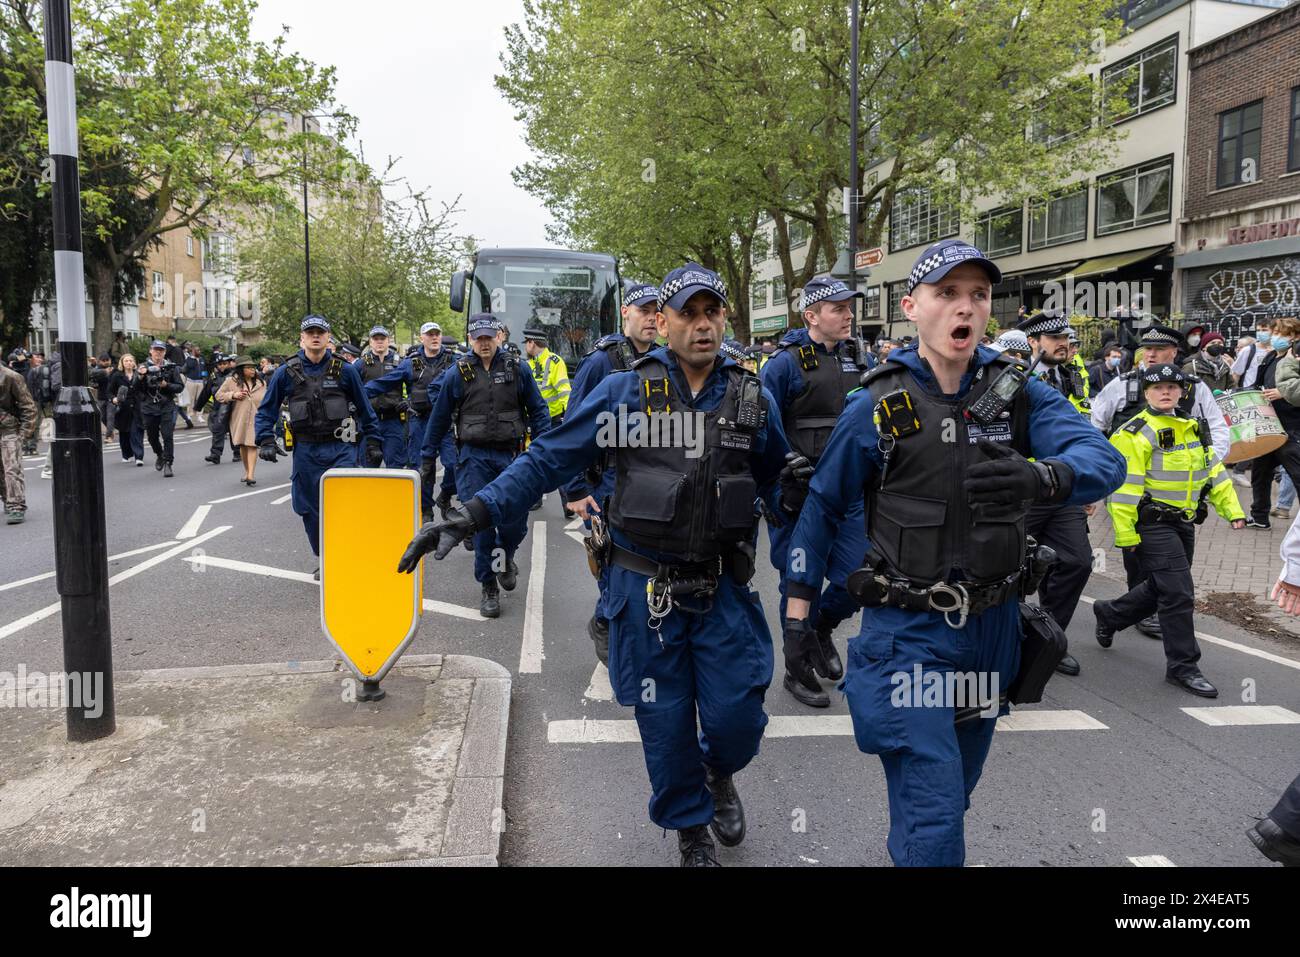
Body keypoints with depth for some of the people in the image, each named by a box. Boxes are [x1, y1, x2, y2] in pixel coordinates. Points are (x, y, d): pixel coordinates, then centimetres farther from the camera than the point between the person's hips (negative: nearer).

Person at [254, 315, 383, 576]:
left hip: (340, 448, -2)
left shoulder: (345, 370, 1)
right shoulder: (286, 373, 3)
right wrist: (266, 442, -4)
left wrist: (373, 444, 6)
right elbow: (266, 410, 9)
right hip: (305, 451, 2)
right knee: (310, 509, 7)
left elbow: (365, 408, 8)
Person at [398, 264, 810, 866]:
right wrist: (471, 514, -17)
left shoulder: (751, 398, 2)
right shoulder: (625, 391, -6)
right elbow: (548, 459, -8)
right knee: (665, 722, 9)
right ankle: (690, 828, 36)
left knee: (737, 716, 4)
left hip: (724, 589, 2)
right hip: (647, 587, -1)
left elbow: (775, 480, 16)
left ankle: (718, 771, 42)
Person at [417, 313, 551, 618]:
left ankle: (505, 557, 33)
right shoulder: (458, 373, 2)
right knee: (481, 523, -3)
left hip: (511, 455, 1)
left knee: (516, 522, -1)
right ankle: (489, 587, 10)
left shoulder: (516, 369, 2)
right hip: (474, 458, 0)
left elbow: (538, 411, 7)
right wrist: (427, 459, 8)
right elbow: (439, 419, 8)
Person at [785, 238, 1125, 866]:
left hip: (993, 626, 4)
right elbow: (823, 507, 0)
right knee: (933, 815, -7)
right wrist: (798, 608, -2)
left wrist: (1040, 478, -41)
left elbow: (1103, 458, -19)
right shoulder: (877, 408, -9)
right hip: (910, 631, -4)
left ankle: (909, 849, 50)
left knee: (956, 788, 24)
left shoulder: (1019, 393, -3)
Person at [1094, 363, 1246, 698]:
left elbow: (1213, 470, 18)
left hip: (1183, 523, 9)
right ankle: (1183, 666, 2)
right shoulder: (1136, 433, -14)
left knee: (1160, 589, 18)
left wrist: (1232, 509, 9)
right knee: (1179, 594, -9)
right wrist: (1125, 535, -19)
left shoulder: (1193, 428, 12)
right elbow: (1123, 487, -17)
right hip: (1152, 523, -8)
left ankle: (1109, 614, 40)